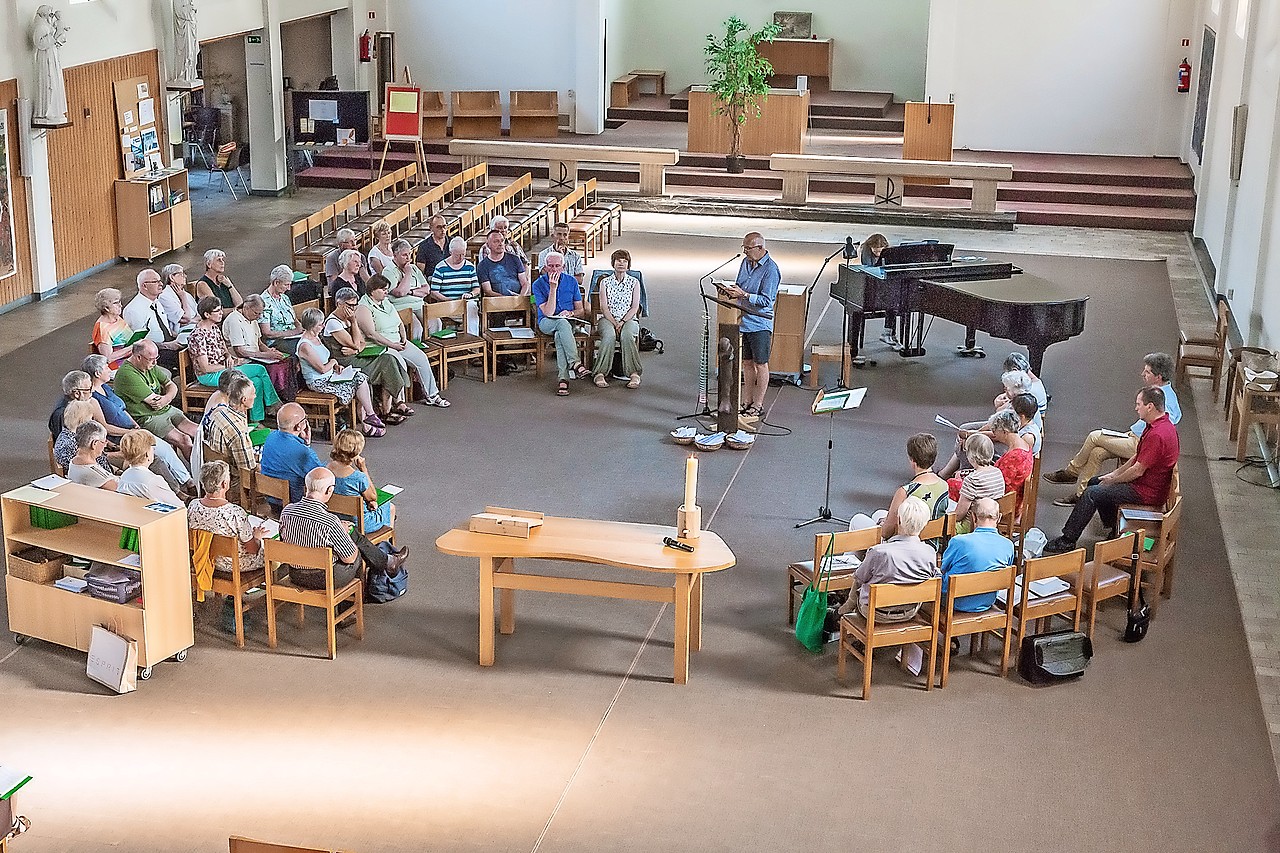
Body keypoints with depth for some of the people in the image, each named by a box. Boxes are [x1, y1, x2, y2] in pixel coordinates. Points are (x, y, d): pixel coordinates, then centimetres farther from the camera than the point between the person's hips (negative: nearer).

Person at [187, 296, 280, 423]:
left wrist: (228, 356, -6)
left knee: (257, 381, -12)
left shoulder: (215, 327, 7)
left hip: (222, 368, 9)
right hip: (209, 376, -9)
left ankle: (257, 421, -5)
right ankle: (273, 403, -1)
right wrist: (230, 366, -16)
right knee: (260, 370, -17)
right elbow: (205, 368, -21)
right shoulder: (198, 336, -20)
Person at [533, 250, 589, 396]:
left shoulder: (571, 282, 5)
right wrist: (553, 288, -19)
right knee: (562, 323, -38)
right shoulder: (538, 284, -4)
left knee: (559, 336, -36)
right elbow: (548, 312, -14)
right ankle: (575, 363, -45)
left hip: (568, 321, 2)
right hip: (546, 323, -2)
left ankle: (563, 378, -42)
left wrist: (570, 312, -14)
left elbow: (580, 310, 9)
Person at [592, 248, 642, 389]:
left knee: (627, 335, -35)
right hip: (608, 319, 0)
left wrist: (622, 322, -14)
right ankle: (600, 373, -35)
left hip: (629, 319, 0)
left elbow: (635, 307, 1)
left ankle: (634, 374, -35)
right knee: (609, 335, -35)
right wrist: (614, 323, -14)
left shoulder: (634, 282, 9)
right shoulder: (605, 282, 9)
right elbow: (604, 307, 1)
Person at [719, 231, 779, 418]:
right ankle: (747, 402, 23)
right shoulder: (746, 262, 8)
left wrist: (743, 294, -26)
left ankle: (758, 405, 11)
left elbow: (766, 300, -19)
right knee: (747, 363, 14)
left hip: (759, 323, -7)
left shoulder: (770, 269, -16)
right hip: (743, 320, 7)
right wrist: (732, 291, -3)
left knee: (760, 364, 4)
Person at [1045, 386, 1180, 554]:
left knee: (1091, 493, -14)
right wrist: (1115, 474, 10)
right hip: (1143, 482, 11)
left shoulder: (1158, 434, -28)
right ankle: (1114, 530, 19)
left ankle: (1068, 540, -7)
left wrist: (1112, 480, -9)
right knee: (1094, 482, 18)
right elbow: (1137, 456, 16)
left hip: (1147, 491, -11)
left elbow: (1138, 471, -24)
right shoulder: (1156, 424, 7)